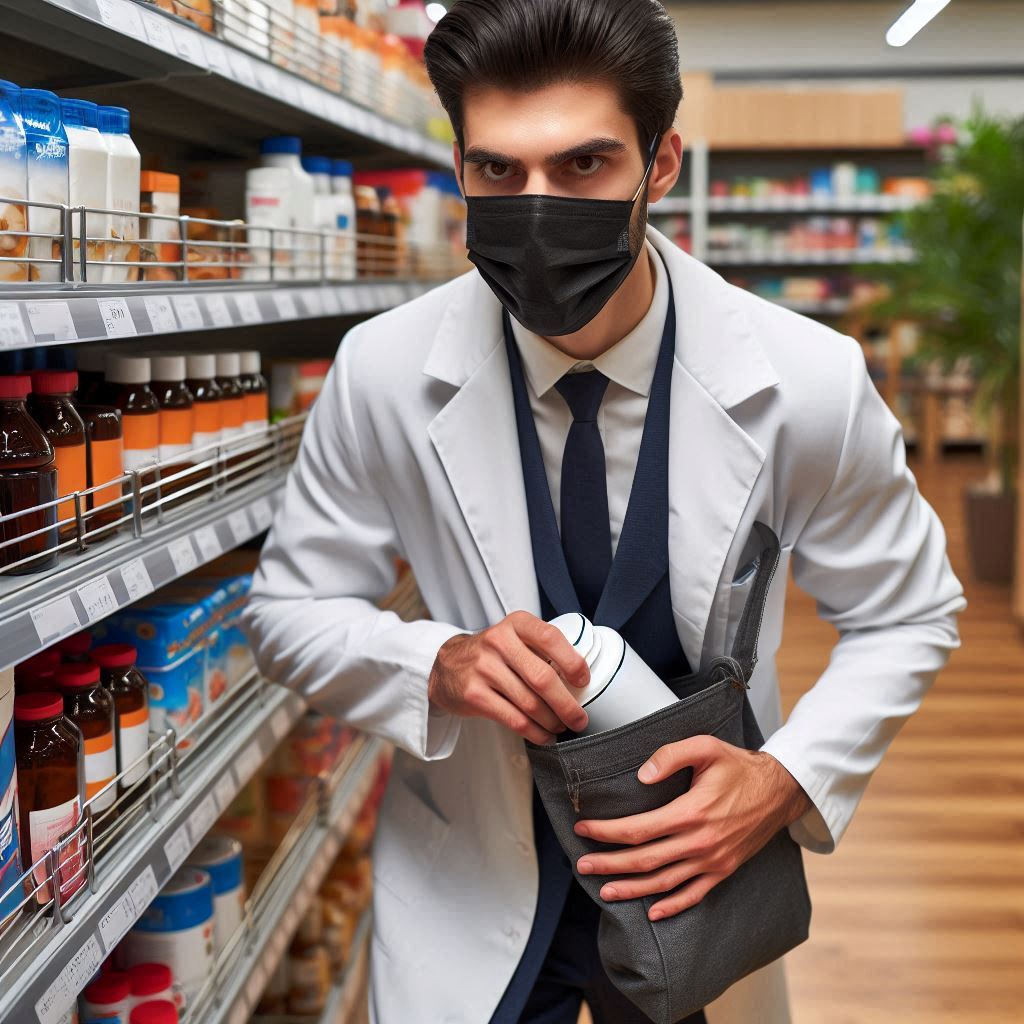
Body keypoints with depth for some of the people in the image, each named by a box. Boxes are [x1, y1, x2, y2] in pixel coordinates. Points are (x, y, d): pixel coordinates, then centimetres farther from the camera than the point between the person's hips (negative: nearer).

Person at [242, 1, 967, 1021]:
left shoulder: (808, 382, -19)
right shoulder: (381, 372, -18)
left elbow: (906, 616, -4)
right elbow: (290, 610, -5)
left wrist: (790, 779, -21)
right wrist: (440, 665, -25)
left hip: (697, 864, 1)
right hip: (466, 887, 0)